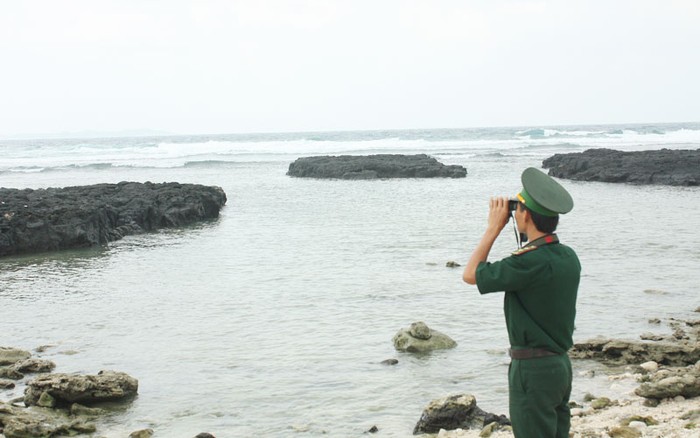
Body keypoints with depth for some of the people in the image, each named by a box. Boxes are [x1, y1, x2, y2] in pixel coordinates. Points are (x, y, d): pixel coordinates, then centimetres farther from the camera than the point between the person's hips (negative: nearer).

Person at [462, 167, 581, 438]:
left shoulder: (530, 262, -23)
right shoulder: (569, 257, 2)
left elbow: (471, 274, -11)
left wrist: (494, 227, -5)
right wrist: (527, 236, 15)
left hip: (533, 368, -9)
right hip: (561, 364, 9)